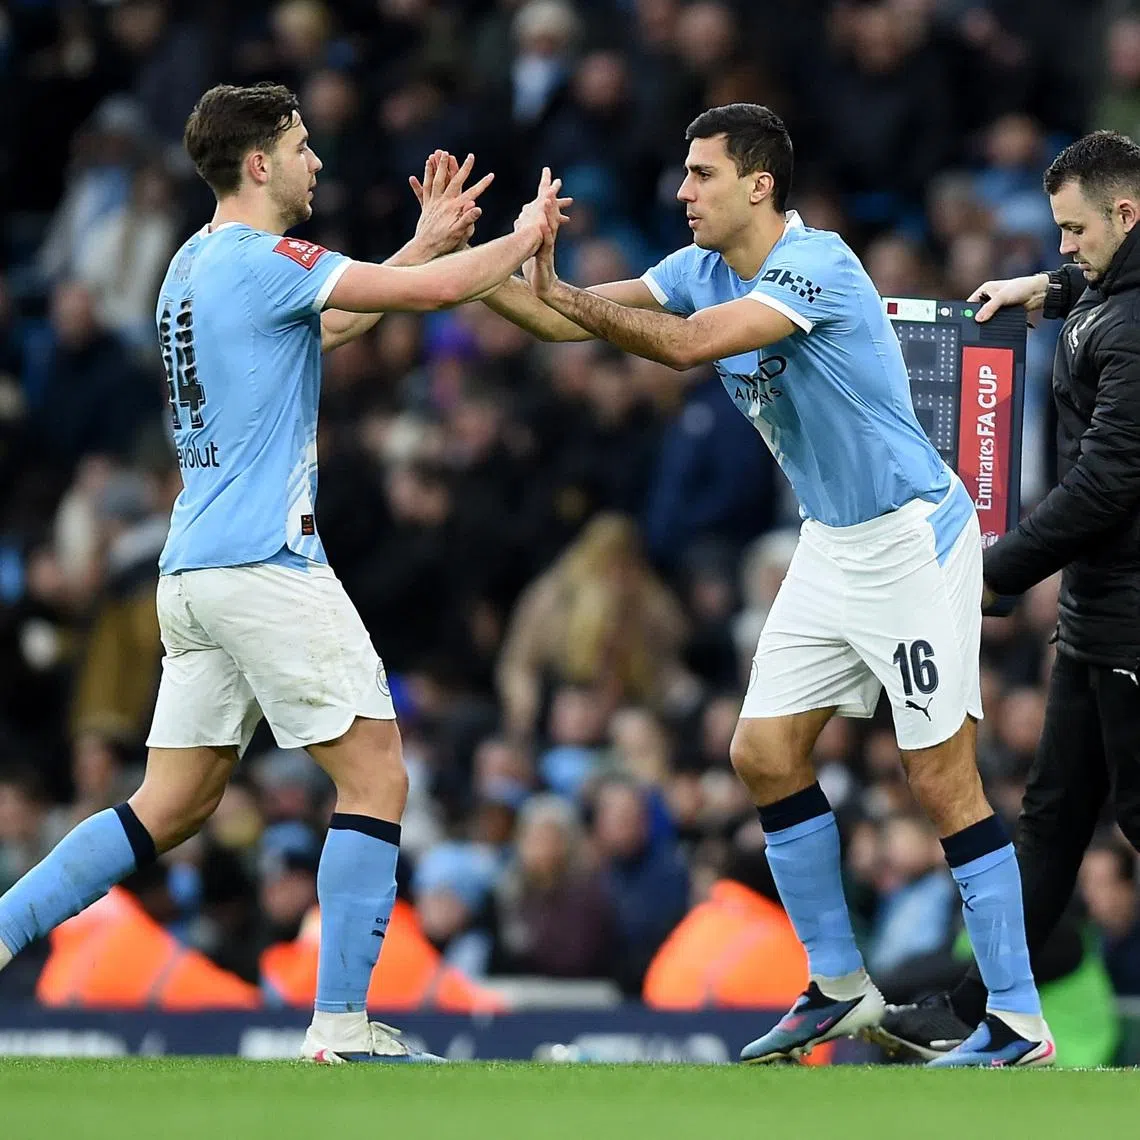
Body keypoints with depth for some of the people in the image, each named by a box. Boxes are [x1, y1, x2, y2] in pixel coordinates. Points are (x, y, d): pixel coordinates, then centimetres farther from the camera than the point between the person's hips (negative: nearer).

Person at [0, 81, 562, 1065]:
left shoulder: (198, 264, 16)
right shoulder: (261, 260, -11)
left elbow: (323, 328, 31)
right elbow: (434, 292, -14)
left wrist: (429, 240, 29)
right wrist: (525, 237, 4)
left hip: (194, 570, 9)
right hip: (266, 566, -9)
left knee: (174, 804, 11)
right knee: (377, 779, -4)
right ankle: (341, 1028, -7)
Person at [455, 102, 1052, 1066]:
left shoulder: (818, 265, -23)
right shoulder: (703, 268, 4)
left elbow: (686, 344, -34)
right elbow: (574, 318, 3)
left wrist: (558, 292, -31)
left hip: (912, 541, -9)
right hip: (832, 546, 9)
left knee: (944, 779, -9)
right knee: (766, 754, 6)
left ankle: (1019, 1023, -4)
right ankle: (839, 988, 16)